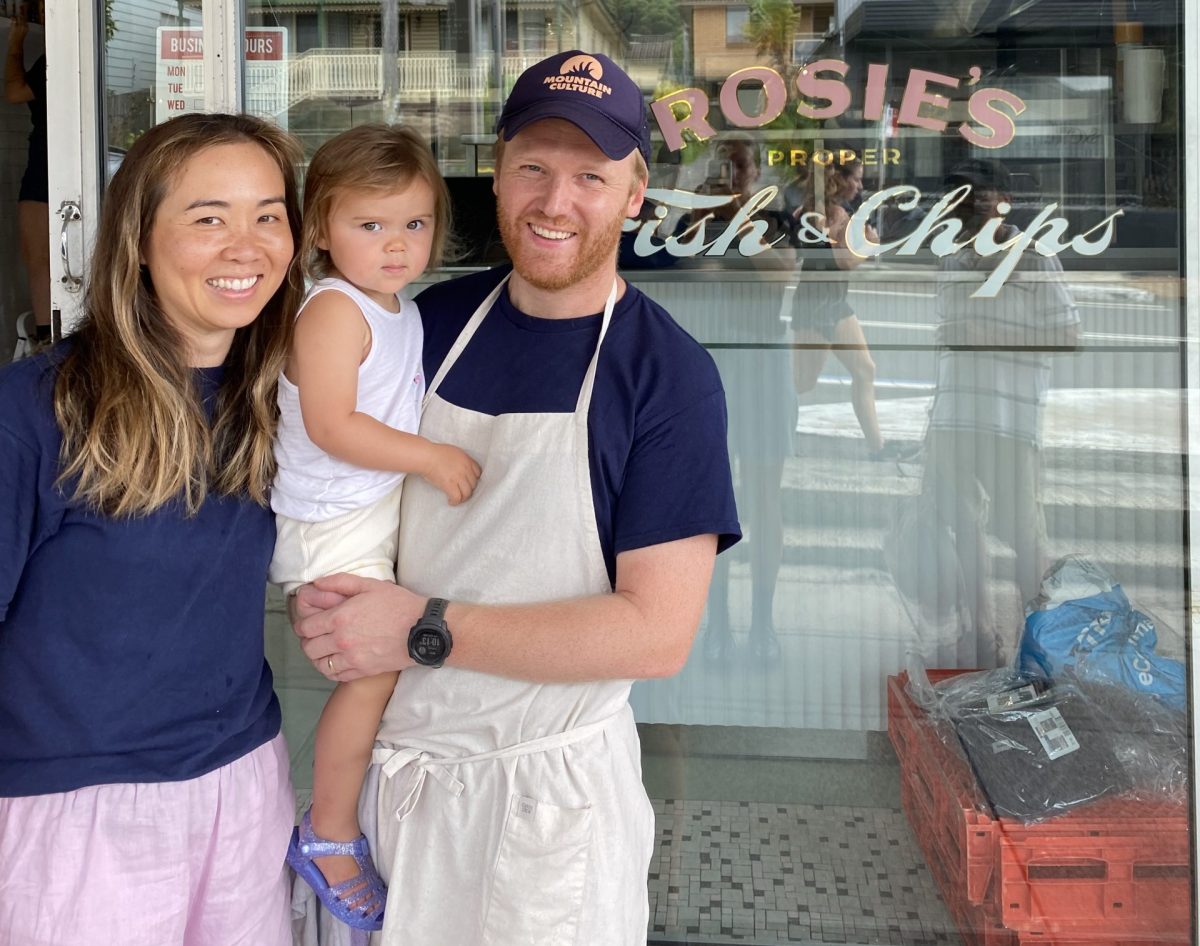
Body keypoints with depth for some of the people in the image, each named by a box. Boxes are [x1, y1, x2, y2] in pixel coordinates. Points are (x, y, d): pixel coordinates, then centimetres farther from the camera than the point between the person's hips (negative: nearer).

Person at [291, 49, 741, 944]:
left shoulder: (669, 373, -13)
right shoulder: (435, 320, 0)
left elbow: (658, 632, -18)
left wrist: (424, 629, -21)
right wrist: (325, 595, -10)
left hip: (552, 791, -4)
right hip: (397, 759, 4)